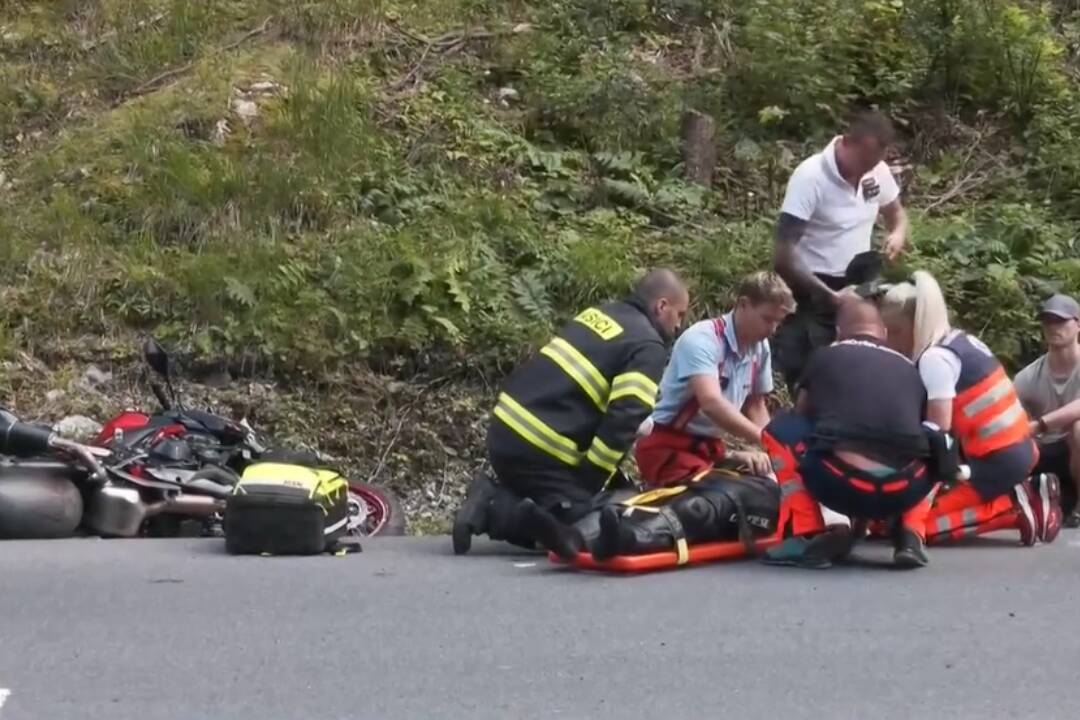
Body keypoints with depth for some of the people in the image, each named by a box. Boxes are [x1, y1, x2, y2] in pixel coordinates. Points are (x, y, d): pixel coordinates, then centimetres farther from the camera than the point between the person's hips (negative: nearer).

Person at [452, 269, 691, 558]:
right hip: (540, 449, -8)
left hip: (505, 429, 8)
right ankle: (493, 509, -13)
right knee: (580, 527, 1)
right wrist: (590, 480, -10)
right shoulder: (648, 347, -5)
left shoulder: (599, 314, 19)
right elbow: (624, 419, -17)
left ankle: (493, 497, 0)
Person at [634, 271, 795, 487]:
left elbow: (755, 406, 13)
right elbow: (711, 402, -35)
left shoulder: (760, 347, 2)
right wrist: (766, 441, -37)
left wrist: (760, 450, -5)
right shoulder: (703, 339, -21)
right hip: (668, 446, -7)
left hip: (710, 446, 7)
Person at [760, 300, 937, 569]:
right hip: (904, 493, 3)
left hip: (842, 487, -3)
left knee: (780, 431, 24)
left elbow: (801, 416, 38)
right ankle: (909, 535, 15)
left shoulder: (824, 356, 21)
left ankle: (812, 537, 10)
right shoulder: (910, 369, 27)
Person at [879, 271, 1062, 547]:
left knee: (912, 523, -6)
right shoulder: (963, 340, 12)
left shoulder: (934, 359, -14)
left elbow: (938, 431, -16)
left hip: (997, 462, -9)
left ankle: (1013, 508, -8)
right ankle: (1028, 493, 11)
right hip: (1020, 451, 9)